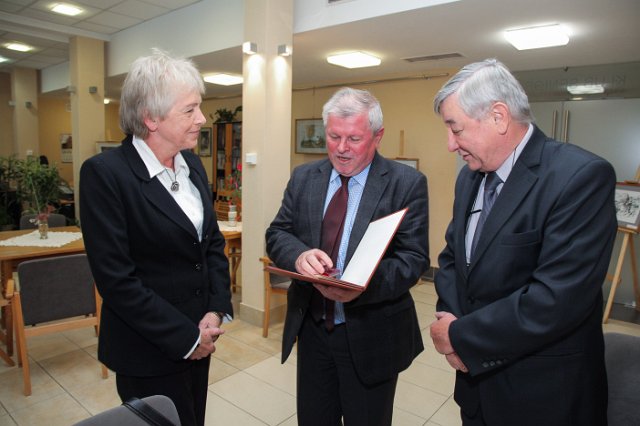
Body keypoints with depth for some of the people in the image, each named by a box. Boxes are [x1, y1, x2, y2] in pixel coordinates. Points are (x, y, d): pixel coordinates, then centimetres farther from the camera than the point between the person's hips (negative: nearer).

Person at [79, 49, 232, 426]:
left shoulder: (192, 163, 3)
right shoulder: (105, 173, -17)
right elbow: (116, 279, -19)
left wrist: (216, 311, -4)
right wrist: (185, 338, -14)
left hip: (200, 338, 6)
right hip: (149, 353, -6)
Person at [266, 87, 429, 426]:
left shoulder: (407, 184, -11)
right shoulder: (303, 178, 2)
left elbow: (413, 258, -15)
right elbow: (277, 234, 0)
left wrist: (363, 286, -33)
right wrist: (299, 255, -23)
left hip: (371, 336, -3)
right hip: (311, 327, 4)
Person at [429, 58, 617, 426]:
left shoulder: (582, 176, -21)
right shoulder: (470, 177, 2)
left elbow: (556, 299, -27)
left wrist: (460, 336, -18)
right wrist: (450, 318, -9)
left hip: (544, 395, -5)